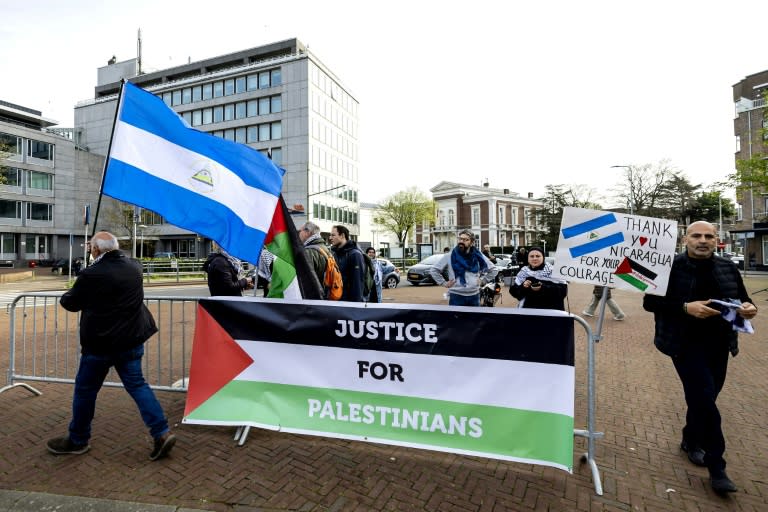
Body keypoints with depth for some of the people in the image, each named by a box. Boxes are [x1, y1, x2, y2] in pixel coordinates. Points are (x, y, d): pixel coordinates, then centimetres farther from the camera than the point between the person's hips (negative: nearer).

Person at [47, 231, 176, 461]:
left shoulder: (91, 275, -16)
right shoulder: (134, 266, 0)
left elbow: (70, 303, -1)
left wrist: (65, 296, 21)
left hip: (101, 343, -5)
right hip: (132, 340, 6)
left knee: (85, 390, 15)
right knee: (137, 384, 10)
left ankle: (78, 440, 34)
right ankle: (162, 432, 5)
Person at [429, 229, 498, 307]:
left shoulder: (478, 256, 4)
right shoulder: (449, 256, -4)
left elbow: (494, 269, 16)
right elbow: (433, 270, 2)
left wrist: (483, 280, 7)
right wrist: (444, 283, -2)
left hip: (474, 296, 3)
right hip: (456, 296, -3)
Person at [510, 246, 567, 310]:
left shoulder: (551, 270, -7)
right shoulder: (524, 272, 3)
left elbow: (563, 290, -15)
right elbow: (513, 291, 1)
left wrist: (543, 288, -25)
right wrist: (522, 286, -17)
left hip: (550, 309, -2)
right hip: (528, 309, 3)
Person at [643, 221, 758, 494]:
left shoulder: (728, 268, 5)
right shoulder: (670, 266, -8)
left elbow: (743, 300, 11)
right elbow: (650, 302, -10)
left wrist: (748, 308, -12)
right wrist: (685, 308, -23)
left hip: (718, 345, 5)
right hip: (686, 344, -5)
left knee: (703, 398, 16)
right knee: (704, 398, -9)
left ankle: (691, 441, 39)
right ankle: (716, 467, 6)